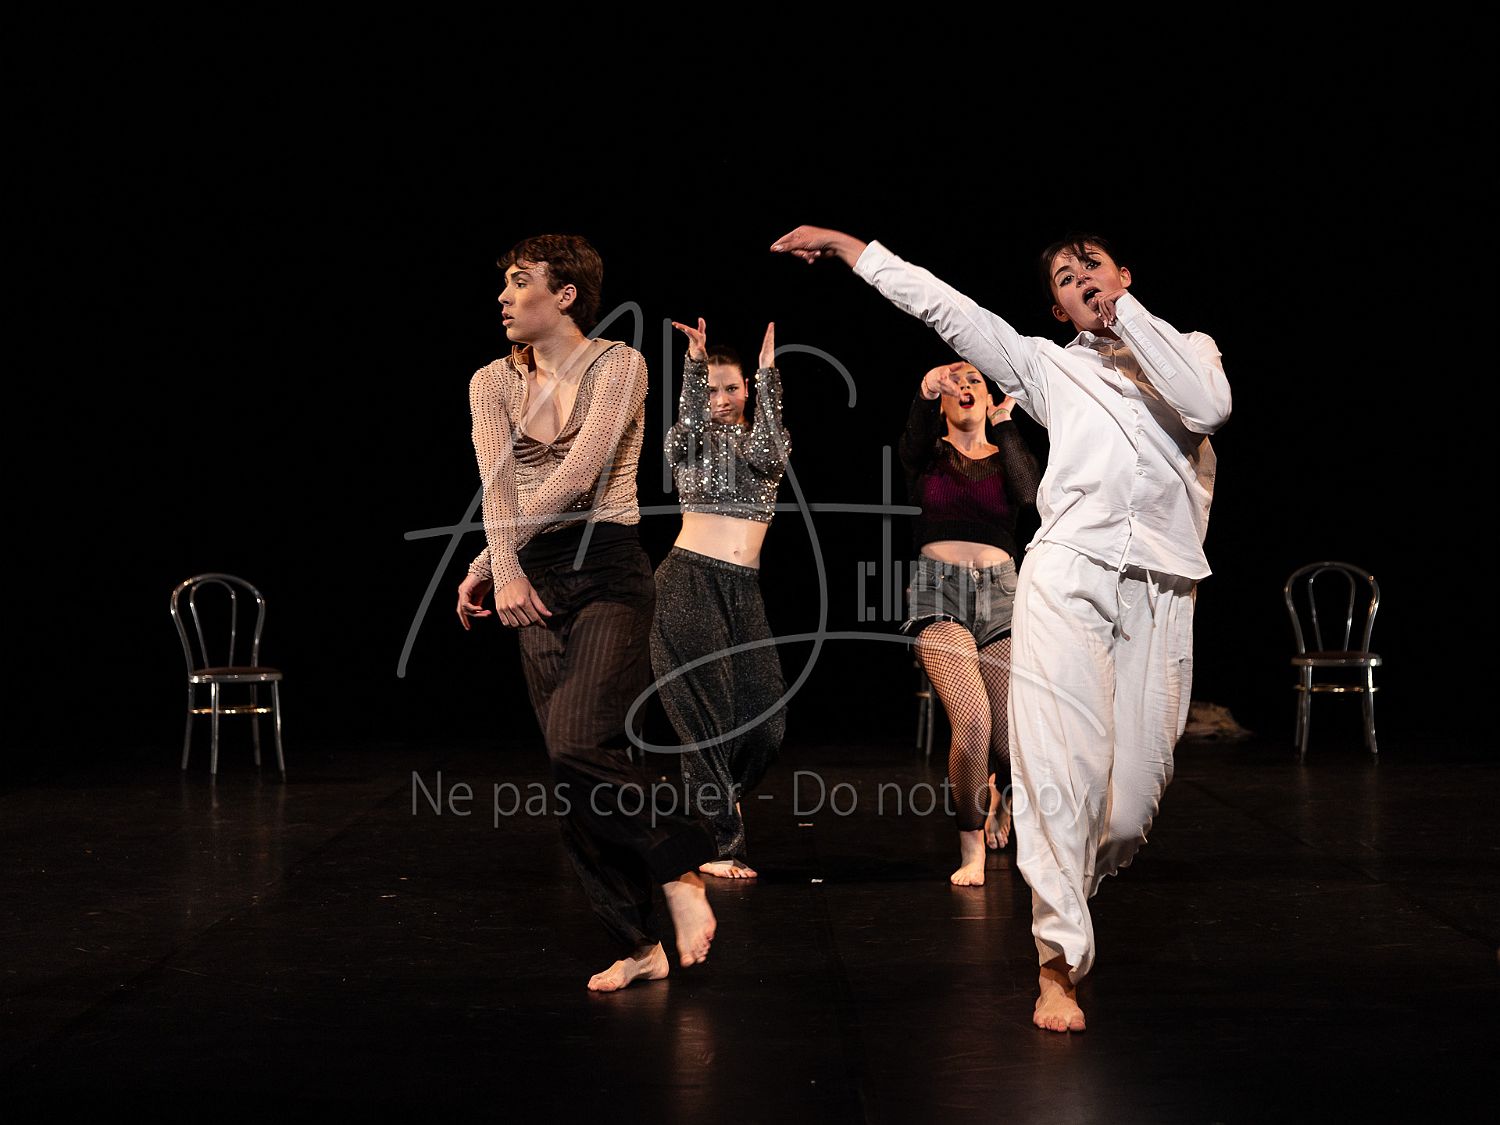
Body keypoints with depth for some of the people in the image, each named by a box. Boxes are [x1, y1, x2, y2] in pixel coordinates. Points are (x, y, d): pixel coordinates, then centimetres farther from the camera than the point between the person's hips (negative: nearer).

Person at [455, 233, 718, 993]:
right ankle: (637, 944, 11)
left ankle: (679, 872, -3)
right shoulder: (492, 383, 10)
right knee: (571, 773, 3)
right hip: (537, 585, 5)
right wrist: (506, 571, -20)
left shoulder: (618, 365, -3)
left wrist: (487, 562, -13)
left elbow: (576, 475, -13)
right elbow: (497, 483, -5)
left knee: (580, 747, -22)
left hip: (609, 573, -5)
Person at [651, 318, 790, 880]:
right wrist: (694, 364, -27)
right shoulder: (689, 444, 7)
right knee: (706, 711, -6)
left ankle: (711, 802, 25)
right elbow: (689, 424, -17)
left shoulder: (768, 440, 14)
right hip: (688, 584, -3)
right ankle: (727, 844, -1)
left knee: (765, 718, -1)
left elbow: (769, 453, -10)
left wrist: (767, 373, -17)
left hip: (743, 592, 4)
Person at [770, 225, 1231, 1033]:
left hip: (1159, 594, 1)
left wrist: (1127, 315, 1)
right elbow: (945, 307, 18)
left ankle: (1068, 895, 29)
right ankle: (1058, 963, -9)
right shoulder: (1049, 365, 20)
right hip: (1067, 578, -1)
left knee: (1133, 797, 0)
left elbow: (1210, 406, -2)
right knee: (1060, 766, -15)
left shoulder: (1187, 349, 20)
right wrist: (846, 246, 16)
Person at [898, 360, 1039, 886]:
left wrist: (1003, 425, -10)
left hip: (999, 591, 2)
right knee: (972, 720, -23)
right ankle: (971, 851, -8)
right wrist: (925, 392, -34)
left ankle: (993, 786, 34)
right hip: (939, 591, -2)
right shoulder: (928, 457, 10)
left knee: (1012, 737, -5)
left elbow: (1027, 496, -9)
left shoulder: (1011, 456, 14)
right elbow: (912, 443, -16)